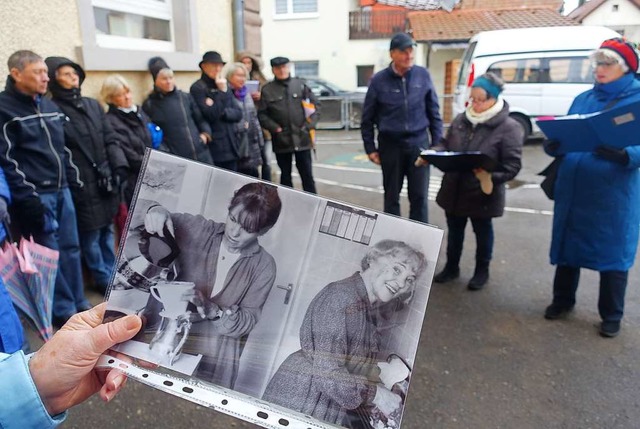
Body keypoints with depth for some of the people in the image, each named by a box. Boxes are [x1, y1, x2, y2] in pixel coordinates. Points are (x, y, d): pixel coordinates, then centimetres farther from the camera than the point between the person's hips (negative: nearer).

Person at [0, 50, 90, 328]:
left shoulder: (49, 106, 15)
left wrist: (75, 182, 15)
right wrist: (27, 197, -17)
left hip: (61, 191, 7)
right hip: (36, 196, -7)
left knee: (71, 248, 12)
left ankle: (79, 304, 24)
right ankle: (64, 311, 13)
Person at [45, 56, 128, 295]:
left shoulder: (93, 105, 12)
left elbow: (110, 139, 12)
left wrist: (119, 167, 0)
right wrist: (69, 183, -16)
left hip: (106, 181, 6)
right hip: (82, 186, -6)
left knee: (107, 230, 17)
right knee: (91, 235, 5)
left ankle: (113, 274, 32)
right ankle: (104, 280, 20)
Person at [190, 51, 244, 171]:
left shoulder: (225, 86, 15)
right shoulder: (197, 88, -7)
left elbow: (238, 114, 8)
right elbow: (210, 115, -17)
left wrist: (222, 112, -10)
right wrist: (222, 92, -15)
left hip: (231, 147, 7)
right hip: (213, 149, -7)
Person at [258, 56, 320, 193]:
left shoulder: (300, 84, 4)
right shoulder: (267, 89, 0)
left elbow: (316, 104, 7)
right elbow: (262, 114, -1)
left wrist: (310, 125, -2)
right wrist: (275, 128, -10)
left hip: (302, 138, 1)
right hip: (281, 140, 0)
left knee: (307, 175, 6)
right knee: (285, 176, 11)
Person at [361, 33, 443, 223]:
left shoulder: (423, 75, 1)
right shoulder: (379, 80, -3)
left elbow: (434, 113, 6)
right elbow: (367, 118, 3)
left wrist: (437, 144, 3)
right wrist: (370, 148, -1)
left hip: (419, 143, 1)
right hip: (390, 145, 0)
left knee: (419, 196, 2)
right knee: (392, 196, 10)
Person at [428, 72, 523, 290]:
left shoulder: (509, 127, -14)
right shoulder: (460, 120, 3)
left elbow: (512, 165, -16)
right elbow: (445, 145, 13)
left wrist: (491, 177, -32)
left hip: (483, 193, -5)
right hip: (454, 189, 5)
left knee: (483, 232, 16)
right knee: (454, 230, 19)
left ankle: (482, 271, 36)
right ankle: (451, 267, 39)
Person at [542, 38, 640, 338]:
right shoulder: (582, 99, 11)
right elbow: (565, 138, 13)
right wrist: (553, 145, -10)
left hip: (614, 195, -4)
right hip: (572, 189, 4)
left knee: (612, 253, 6)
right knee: (567, 246, 13)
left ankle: (611, 315, 23)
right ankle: (562, 300, 32)